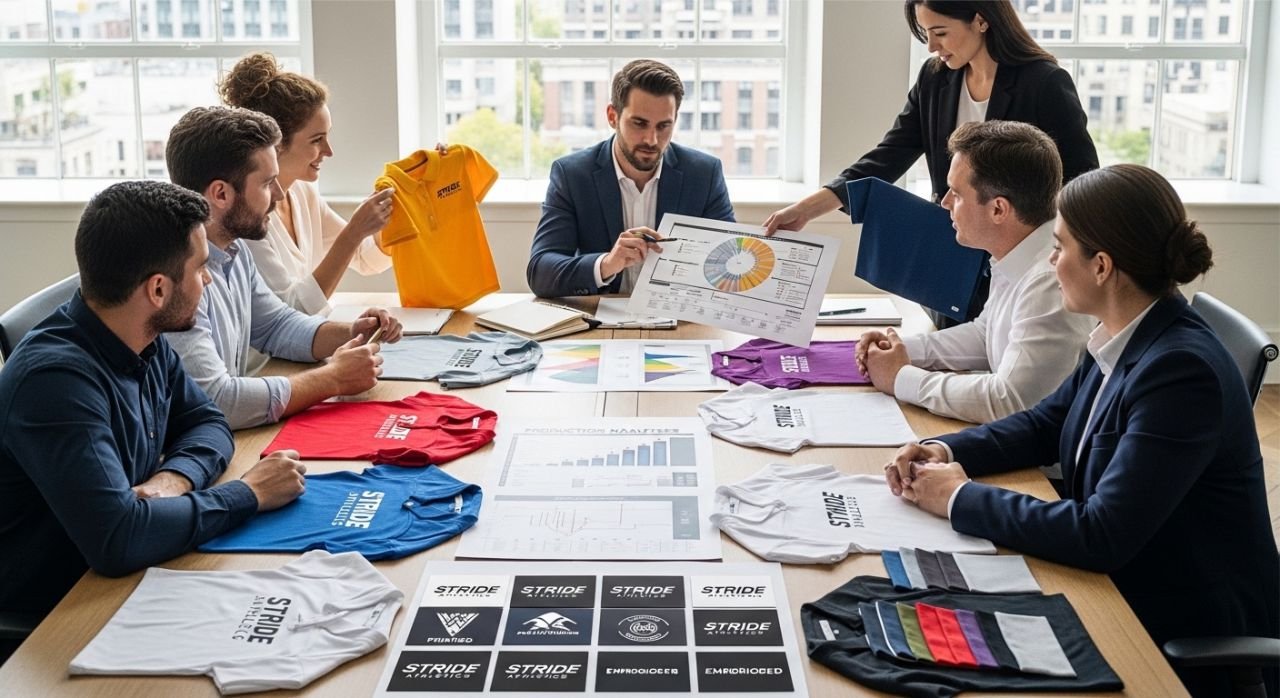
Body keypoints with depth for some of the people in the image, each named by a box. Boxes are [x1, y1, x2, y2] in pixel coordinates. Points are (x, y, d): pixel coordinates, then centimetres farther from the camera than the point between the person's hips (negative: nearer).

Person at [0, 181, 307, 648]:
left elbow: (207, 423, 10)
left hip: (123, 580, 7)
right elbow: (117, 538, -36)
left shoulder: (147, 345, -3)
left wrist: (174, 477, -13)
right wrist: (248, 494, -22)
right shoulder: (56, 377, -28)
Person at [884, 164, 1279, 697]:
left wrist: (961, 499, -20)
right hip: (1122, 593, 7)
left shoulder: (1181, 372, -27)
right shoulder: (1124, 341, 0)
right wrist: (946, 451, -3)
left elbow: (1100, 536, -30)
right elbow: (1043, 425, 14)